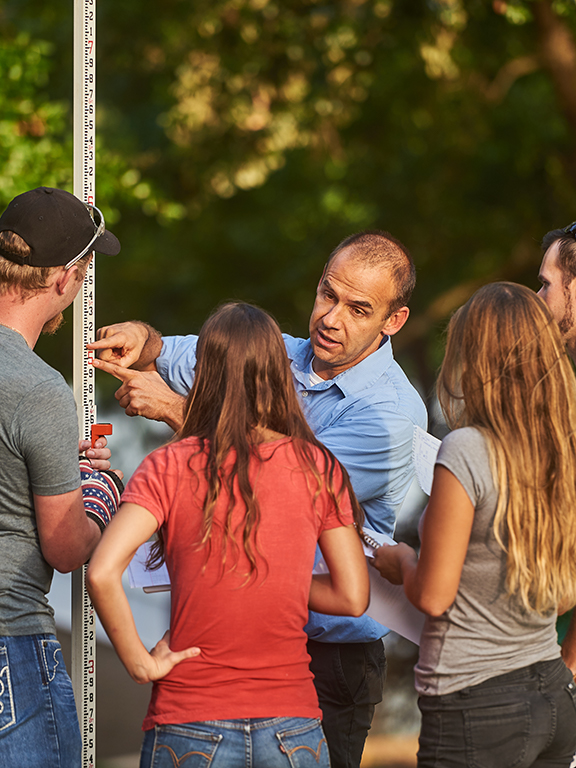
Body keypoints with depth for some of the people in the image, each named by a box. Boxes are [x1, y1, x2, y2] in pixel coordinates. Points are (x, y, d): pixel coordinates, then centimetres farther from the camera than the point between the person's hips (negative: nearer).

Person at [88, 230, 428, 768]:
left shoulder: (392, 411, -16)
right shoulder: (278, 355, 5)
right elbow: (179, 359, 16)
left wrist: (175, 409, -21)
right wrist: (142, 339, -10)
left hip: (331, 650, -6)